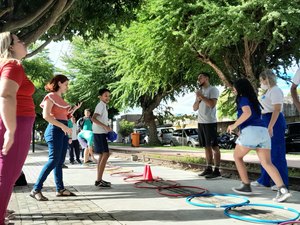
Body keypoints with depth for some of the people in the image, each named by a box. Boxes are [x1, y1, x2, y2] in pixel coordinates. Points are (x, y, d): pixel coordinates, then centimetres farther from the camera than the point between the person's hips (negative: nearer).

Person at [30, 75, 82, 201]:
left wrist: (74, 109, 10)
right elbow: (46, 115, -17)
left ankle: (60, 189, 10)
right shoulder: (51, 96, -5)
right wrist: (63, 126, -21)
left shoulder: (60, 98, 20)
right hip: (55, 130, -9)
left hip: (63, 130, 9)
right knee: (54, 160, -13)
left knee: (60, 161, 7)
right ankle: (36, 189, -9)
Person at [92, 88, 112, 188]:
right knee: (105, 154, -13)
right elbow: (93, 118, -22)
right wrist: (105, 126, -26)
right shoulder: (101, 105, -10)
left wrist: (108, 129, 13)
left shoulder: (104, 106, 20)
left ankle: (99, 180, 15)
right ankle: (99, 180, -12)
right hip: (99, 133, -10)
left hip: (102, 133, 10)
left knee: (102, 155, 11)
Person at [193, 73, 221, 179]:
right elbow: (194, 108, 15)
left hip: (210, 122, -8)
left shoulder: (213, 89, -4)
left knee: (214, 146, -6)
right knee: (207, 146, 11)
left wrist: (202, 96, -11)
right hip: (201, 122, 8)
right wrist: (198, 99, -2)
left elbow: (212, 104, -19)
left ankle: (217, 170, -5)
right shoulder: (199, 91, 19)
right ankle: (208, 168, 16)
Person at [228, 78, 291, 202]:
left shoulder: (243, 99, 2)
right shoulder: (253, 99, 27)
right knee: (267, 163, -1)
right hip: (263, 131, 7)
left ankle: (246, 186, 15)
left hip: (251, 131, -7)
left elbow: (247, 113, -18)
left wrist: (234, 125, -9)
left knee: (237, 156, 14)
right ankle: (283, 189, -19)